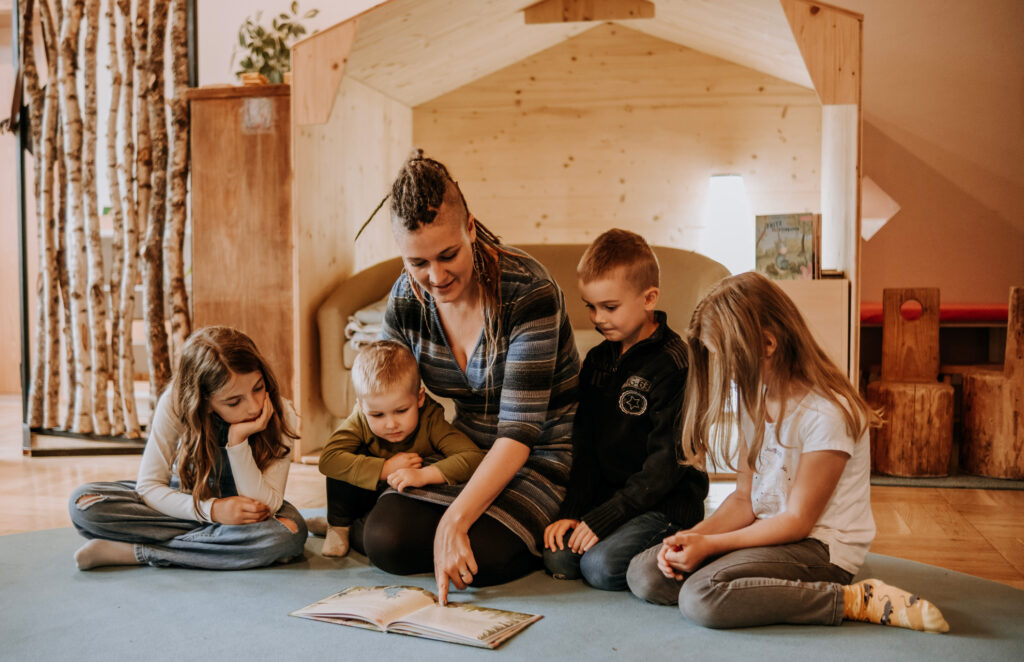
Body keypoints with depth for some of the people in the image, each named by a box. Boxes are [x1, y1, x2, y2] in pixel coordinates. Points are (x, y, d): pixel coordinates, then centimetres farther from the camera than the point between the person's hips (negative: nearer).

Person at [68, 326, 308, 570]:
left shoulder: (280, 416, -24)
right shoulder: (175, 406, -22)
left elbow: (263, 506, -28)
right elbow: (149, 486, -18)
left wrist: (238, 439, -38)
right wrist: (212, 510, -33)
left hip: (241, 511, -1)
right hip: (183, 502, 1)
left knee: (290, 531, -37)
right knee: (84, 502, -22)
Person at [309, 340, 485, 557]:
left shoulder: (431, 420, -29)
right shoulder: (360, 421, -22)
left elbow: (474, 457, -38)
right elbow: (327, 459, -35)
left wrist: (423, 475, -48)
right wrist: (385, 469, -38)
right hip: (372, 496, 0)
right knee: (343, 464, -23)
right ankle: (338, 526, -8)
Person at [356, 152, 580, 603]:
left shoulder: (528, 291, -24)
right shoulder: (406, 299, -6)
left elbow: (520, 430, -28)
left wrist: (453, 521, -34)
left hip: (545, 453, -4)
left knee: (480, 555, -30)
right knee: (385, 541, -22)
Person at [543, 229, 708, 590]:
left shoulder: (674, 363, -14)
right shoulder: (597, 361, 11)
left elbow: (666, 463, -16)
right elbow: (584, 446, 12)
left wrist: (603, 518, -18)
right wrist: (571, 512, -1)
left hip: (667, 503, -6)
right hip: (606, 493, 7)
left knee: (601, 566, -25)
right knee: (557, 558, -15)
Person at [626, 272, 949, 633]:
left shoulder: (827, 412, -20)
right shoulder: (753, 398, 7)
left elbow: (798, 521, -16)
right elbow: (745, 498, 7)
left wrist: (709, 545, -18)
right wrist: (693, 535, -11)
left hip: (820, 548, -8)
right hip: (769, 531, 8)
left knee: (700, 597, -30)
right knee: (642, 573, -9)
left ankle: (854, 600, -17)